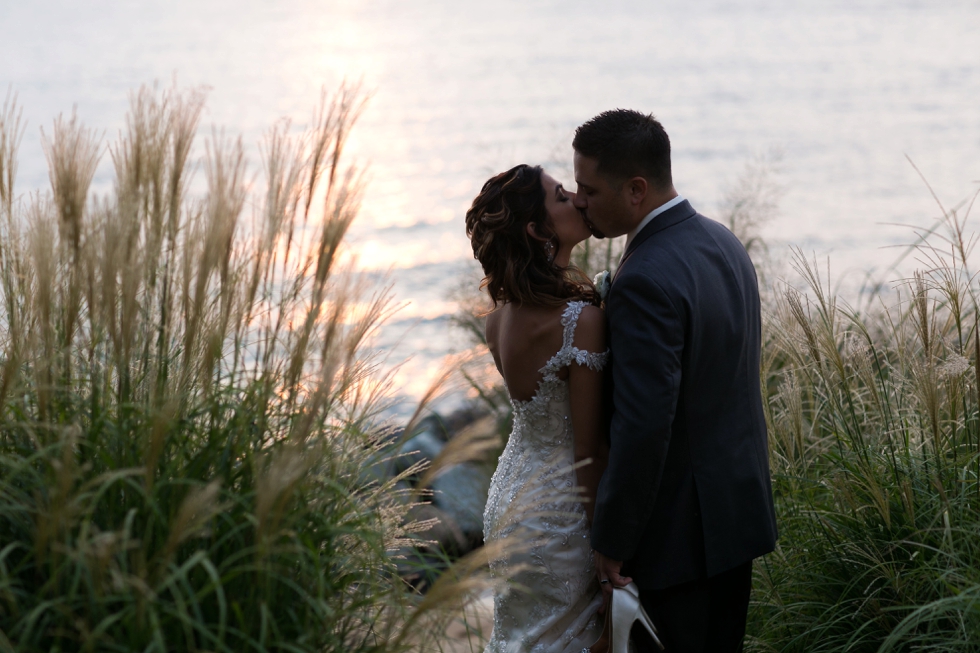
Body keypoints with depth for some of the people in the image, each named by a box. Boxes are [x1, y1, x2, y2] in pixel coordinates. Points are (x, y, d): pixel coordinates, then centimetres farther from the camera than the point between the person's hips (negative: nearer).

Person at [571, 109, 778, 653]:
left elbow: (642, 426, -27)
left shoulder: (645, 282, -25)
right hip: (739, 504, 9)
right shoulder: (722, 242, 5)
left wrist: (611, 540, -18)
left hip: (682, 529, -9)